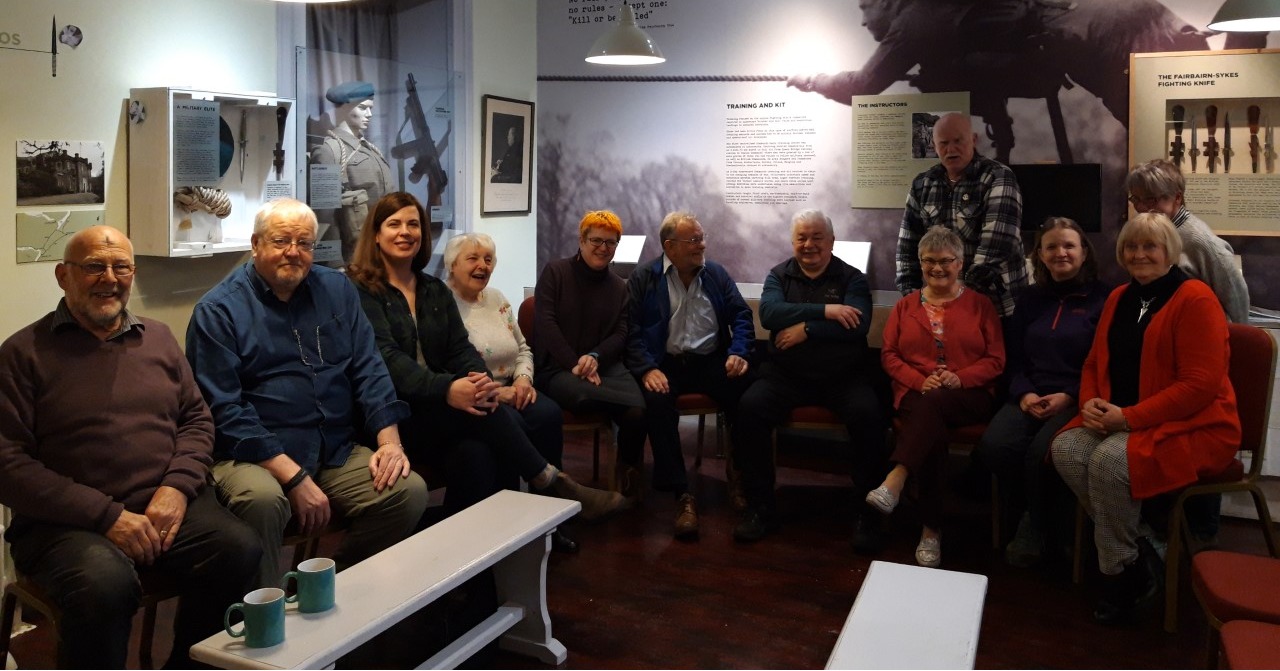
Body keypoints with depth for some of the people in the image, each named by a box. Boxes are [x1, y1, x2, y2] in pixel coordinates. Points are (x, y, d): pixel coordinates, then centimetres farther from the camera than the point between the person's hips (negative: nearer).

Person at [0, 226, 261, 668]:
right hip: (68, 521, -4)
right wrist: (106, 516, -15)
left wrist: (177, 487, -5)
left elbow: (197, 420, 16)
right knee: (105, 585, -36)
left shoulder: (159, 338, 16)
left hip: (167, 504, 4)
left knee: (240, 550, -24)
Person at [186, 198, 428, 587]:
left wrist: (389, 440, -7)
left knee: (410, 490, -18)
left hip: (338, 451, 5)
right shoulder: (218, 310, -3)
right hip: (255, 457, -4)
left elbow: (368, 370, 10)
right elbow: (224, 410, -11)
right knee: (263, 500, -36)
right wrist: (294, 478, -19)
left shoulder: (337, 290, 13)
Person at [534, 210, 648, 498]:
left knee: (637, 411, -25)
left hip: (604, 365, 4)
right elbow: (545, 324, -5)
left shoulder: (619, 286, 17)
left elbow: (621, 334, 8)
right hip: (558, 368, -4)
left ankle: (628, 475, -2)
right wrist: (575, 364, -16)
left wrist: (595, 357, -14)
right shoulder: (555, 272, 5)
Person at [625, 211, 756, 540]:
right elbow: (632, 331, -3)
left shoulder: (717, 274, 14)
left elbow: (741, 316, 11)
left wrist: (738, 353, -8)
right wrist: (647, 369, -19)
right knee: (657, 402, -35)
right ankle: (682, 494, -27)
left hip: (711, 361, 3)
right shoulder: (643, 279, 5)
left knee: (746, 392, -28)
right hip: (666, 363, -2)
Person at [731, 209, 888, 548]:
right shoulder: (779, 275, 11)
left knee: (869, 414, -30)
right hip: (786, 375, 1)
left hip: (843, 376, -1)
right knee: (749, 407, -25)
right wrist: (824, 311, -18)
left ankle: (867, 511, -13)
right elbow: (769, 313, -11)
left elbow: (857, 325, -13)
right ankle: (760, 508, -14)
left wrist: (806, 330, -14)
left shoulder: (851, 278, 6)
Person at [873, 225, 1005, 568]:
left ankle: (894, 483, -50)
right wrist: (920, 380, -10)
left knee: (934, 404, -38)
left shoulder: (980, 305, 13)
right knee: (933, 427, -35)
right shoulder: (905, 306, 19)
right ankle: (931, 529, -34)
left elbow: (996, 360, 6)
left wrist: (960, 378, -14)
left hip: (969, 396, -1)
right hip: (917, 394, 1)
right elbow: (889, 355, 10)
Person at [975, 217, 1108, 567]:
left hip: (1076, 400, -4)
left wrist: (1069, 396, -15)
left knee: (1042, 451, -34)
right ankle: (1031, 515, -1)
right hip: (1030, 397, 4)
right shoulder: (1030, 299, 19)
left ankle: (1033, 529, -5)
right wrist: (1024, 393, -5)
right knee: (993, 446, -27)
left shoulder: (1102, 299, 4)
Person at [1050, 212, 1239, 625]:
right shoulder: (1119, 298, 13)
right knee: (1066, 449, -21)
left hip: (1193, 427, -7)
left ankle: (1123, 572, -11)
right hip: (1120, 421, 7)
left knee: (1110, 460, -32)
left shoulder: (1195, 299, -10)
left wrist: (1129, 417, -21)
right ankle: (1139, 545, -6)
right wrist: (1090, 403, -5)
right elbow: (1095, 363, 17)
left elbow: (1200, 385, -18)